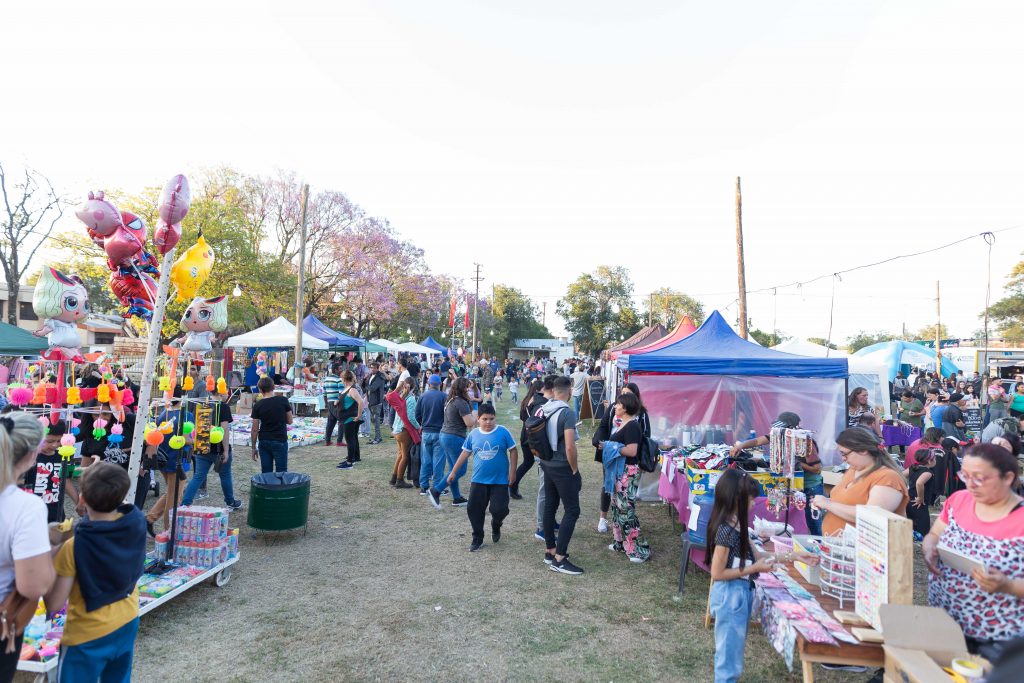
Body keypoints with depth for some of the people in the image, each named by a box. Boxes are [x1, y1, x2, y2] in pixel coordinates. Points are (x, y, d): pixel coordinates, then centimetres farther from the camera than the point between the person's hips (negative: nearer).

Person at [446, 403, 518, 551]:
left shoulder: (503, 432, -9)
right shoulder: (473, 434, -1)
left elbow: (513, 451, -2)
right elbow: (465, 453, 8)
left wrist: (512, 472, -5)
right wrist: (453, 472, 9)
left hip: (500, 481, -3)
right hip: (478, 480, 3)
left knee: (499, 509, -6)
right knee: (473, 510, 3)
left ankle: (496, 527, 29)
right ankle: (477, 539, 22)